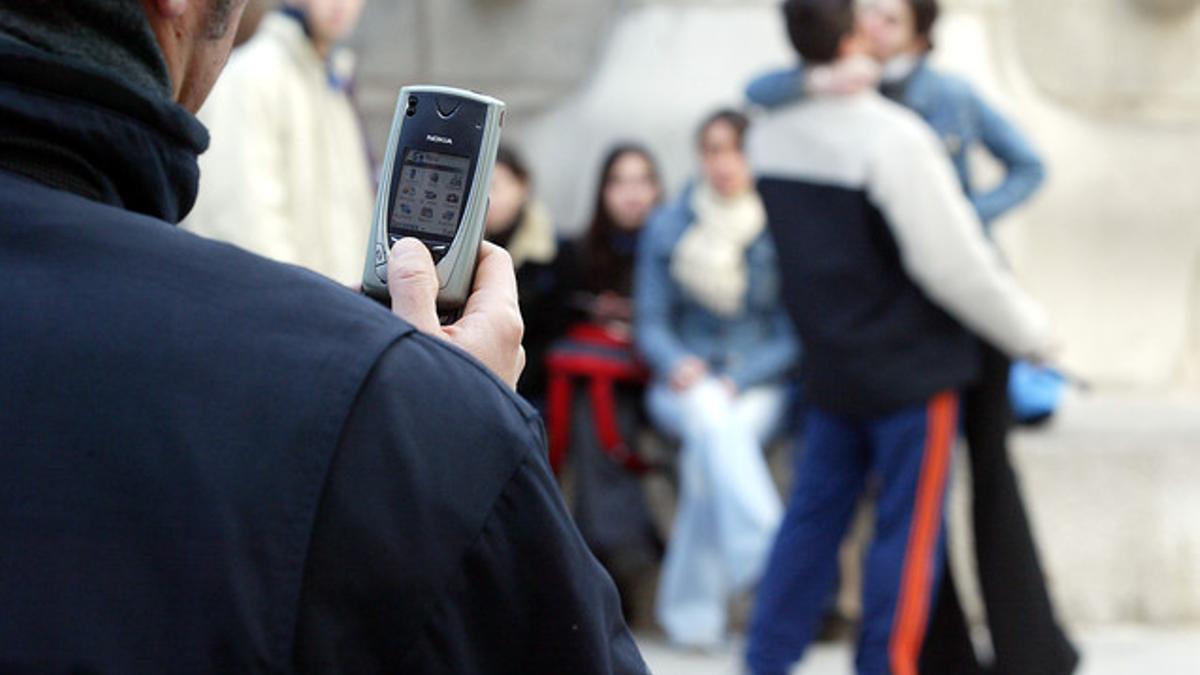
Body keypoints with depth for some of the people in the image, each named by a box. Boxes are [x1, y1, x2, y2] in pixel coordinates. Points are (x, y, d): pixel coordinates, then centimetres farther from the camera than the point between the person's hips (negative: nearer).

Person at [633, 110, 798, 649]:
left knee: (707, 453, -33)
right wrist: (678, 364, -15)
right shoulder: (668, 228, 7)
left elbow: (795, 336, 0)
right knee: (710, 417, -36)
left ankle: (692, 609, -31)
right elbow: (650, 322, 7)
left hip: (759, 386, -1)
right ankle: (764, 558, -51)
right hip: (686, 385, 1)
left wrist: (738, 379, -14)